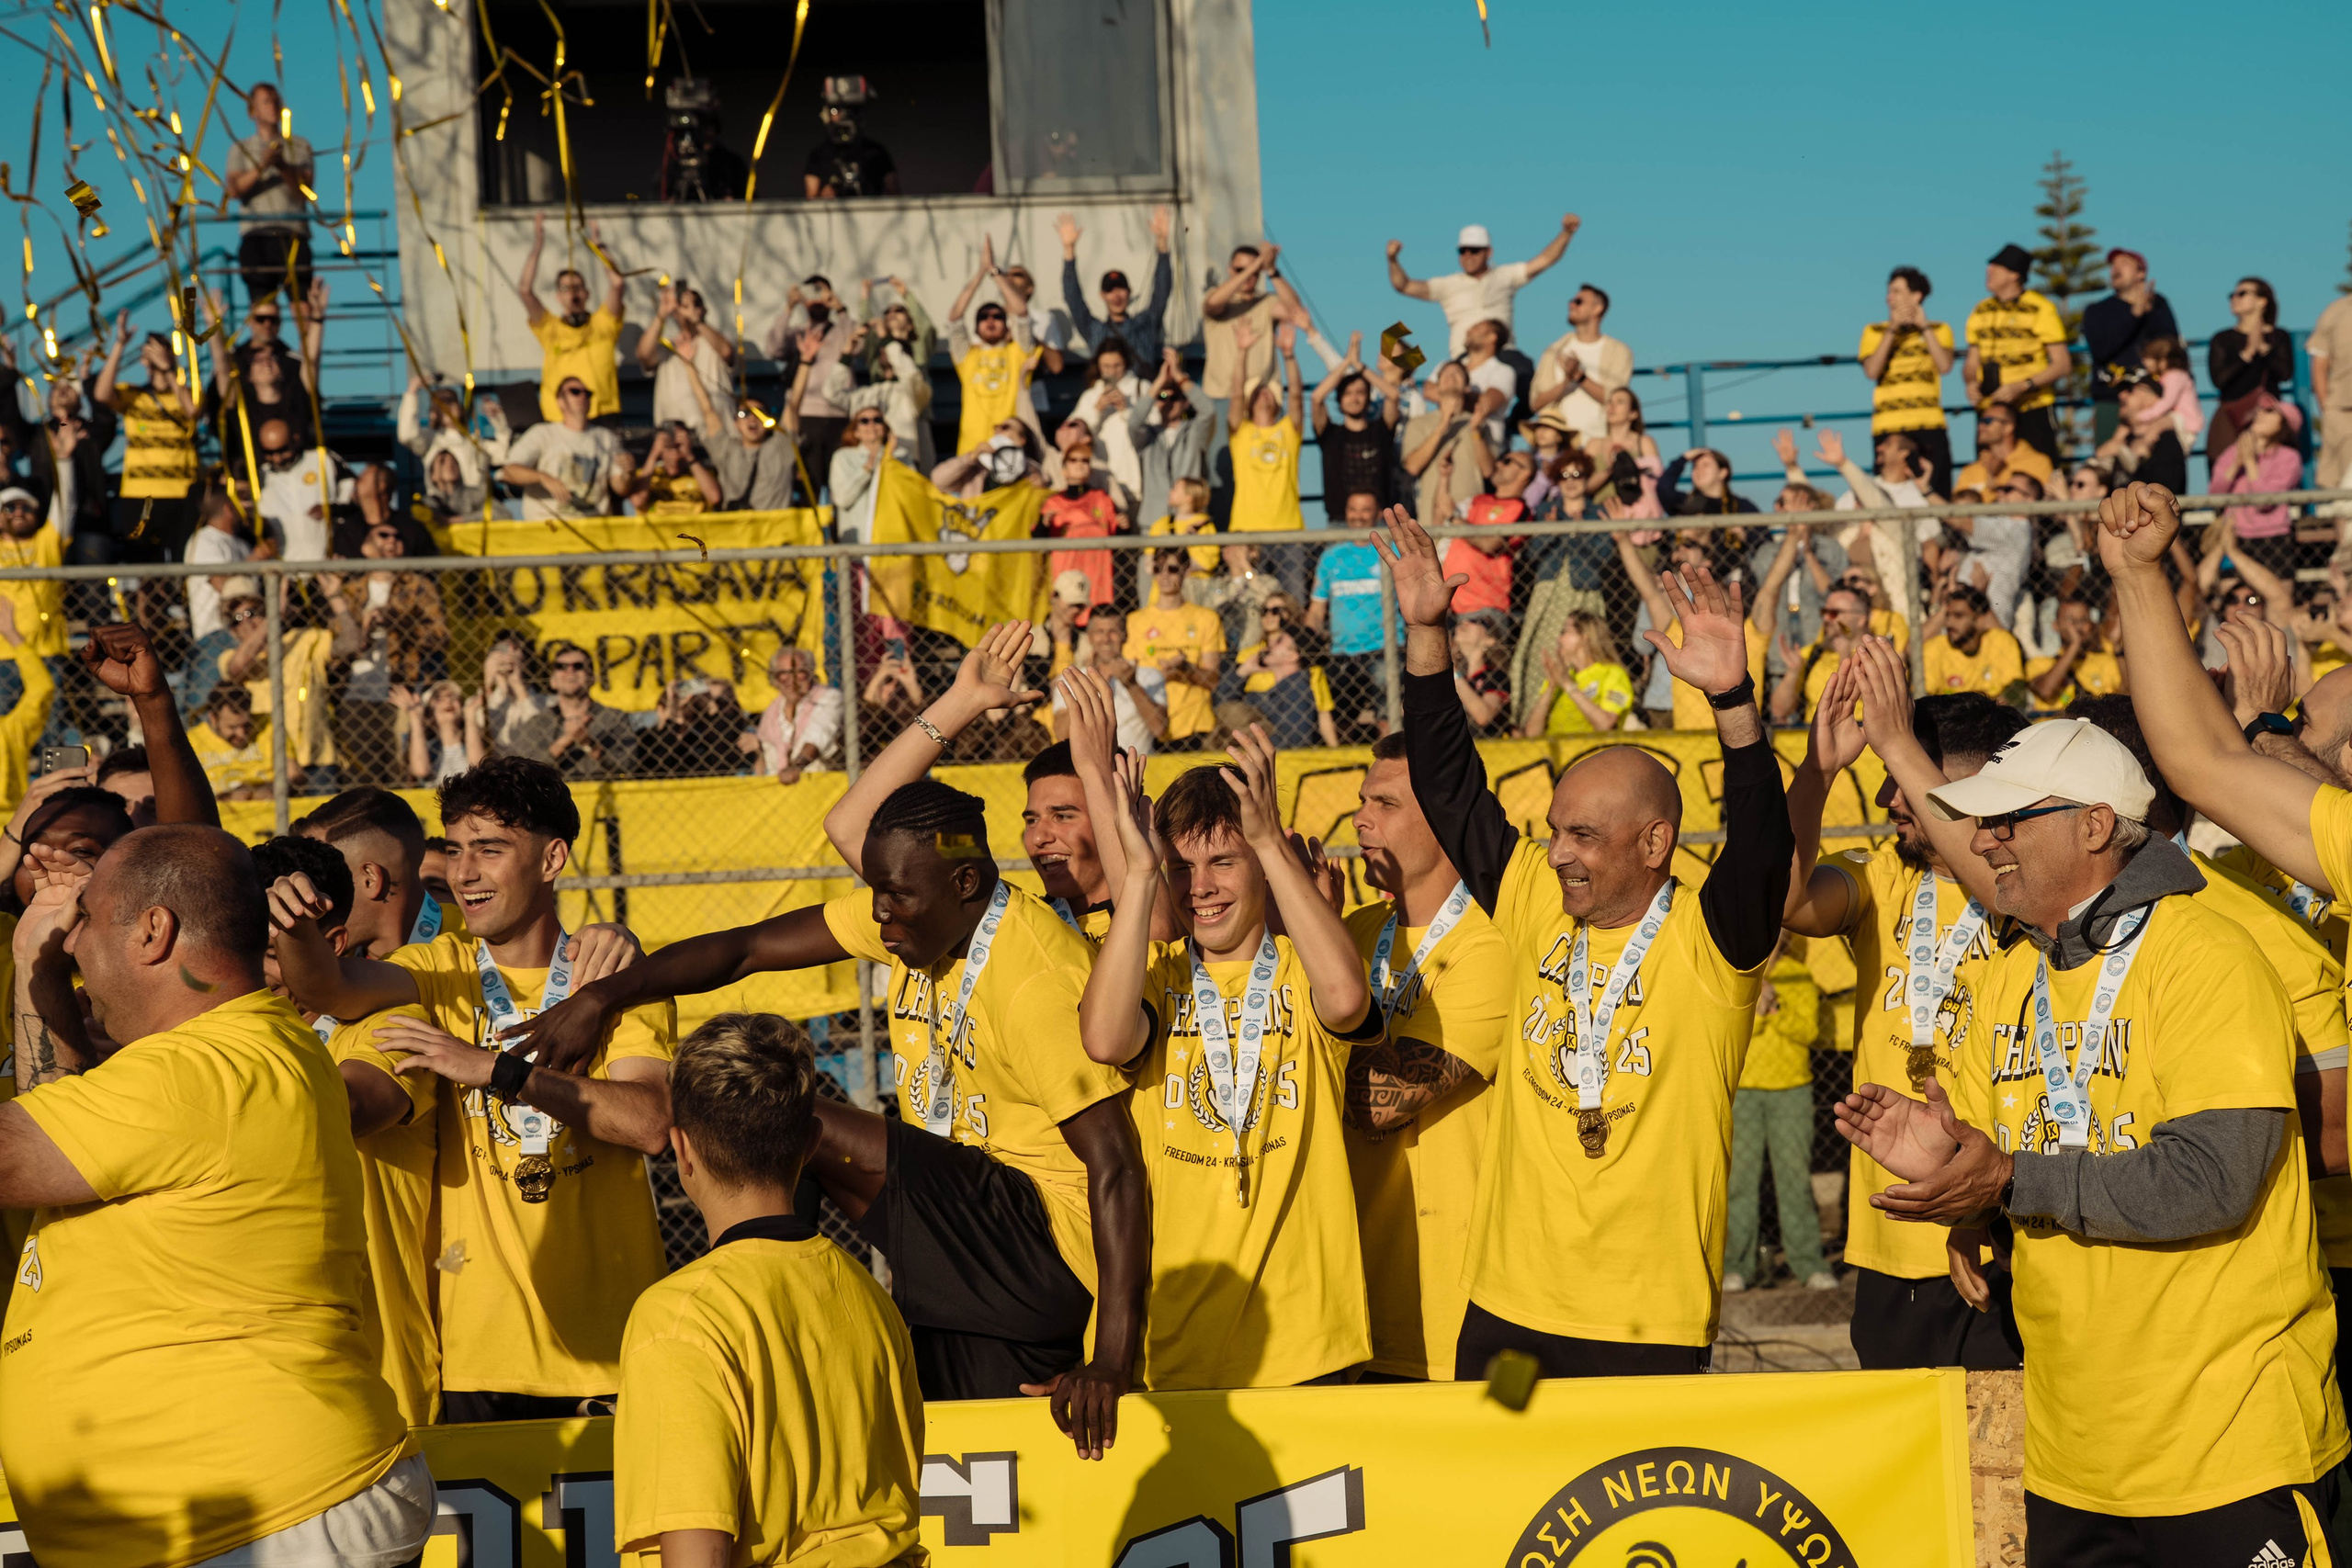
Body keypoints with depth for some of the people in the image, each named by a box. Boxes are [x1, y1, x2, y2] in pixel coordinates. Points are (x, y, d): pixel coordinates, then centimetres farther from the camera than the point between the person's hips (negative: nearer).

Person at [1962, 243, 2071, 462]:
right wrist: (1972, 383, -4)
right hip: (1989, 409, 5)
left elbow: (2062, 364, -5)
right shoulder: (1981, 311, 13)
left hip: (2032, 410, -4)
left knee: (2039, 476, -10)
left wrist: (2022, 386, -17)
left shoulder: (2040, 309, -2)